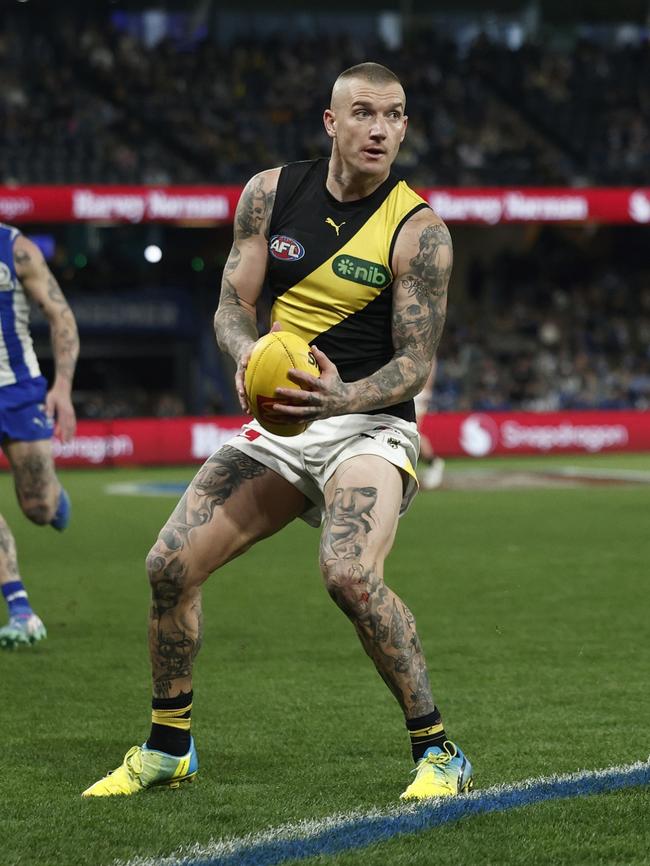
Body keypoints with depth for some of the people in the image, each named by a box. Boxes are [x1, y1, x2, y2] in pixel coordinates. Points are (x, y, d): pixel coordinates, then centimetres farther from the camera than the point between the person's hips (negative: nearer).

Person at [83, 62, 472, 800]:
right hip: (278, 417, 5)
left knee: (350, 575, -31)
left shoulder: (418, 231, -10)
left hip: (367, 425, -5)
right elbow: (231, 304, 4)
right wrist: (247, 355, -20)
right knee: (170, 565, -5)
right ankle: (167, 748, 17)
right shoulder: (271, 193, 2)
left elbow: (415, 363, -10)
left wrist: (343, 397, -30)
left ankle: (437, 752, -15)